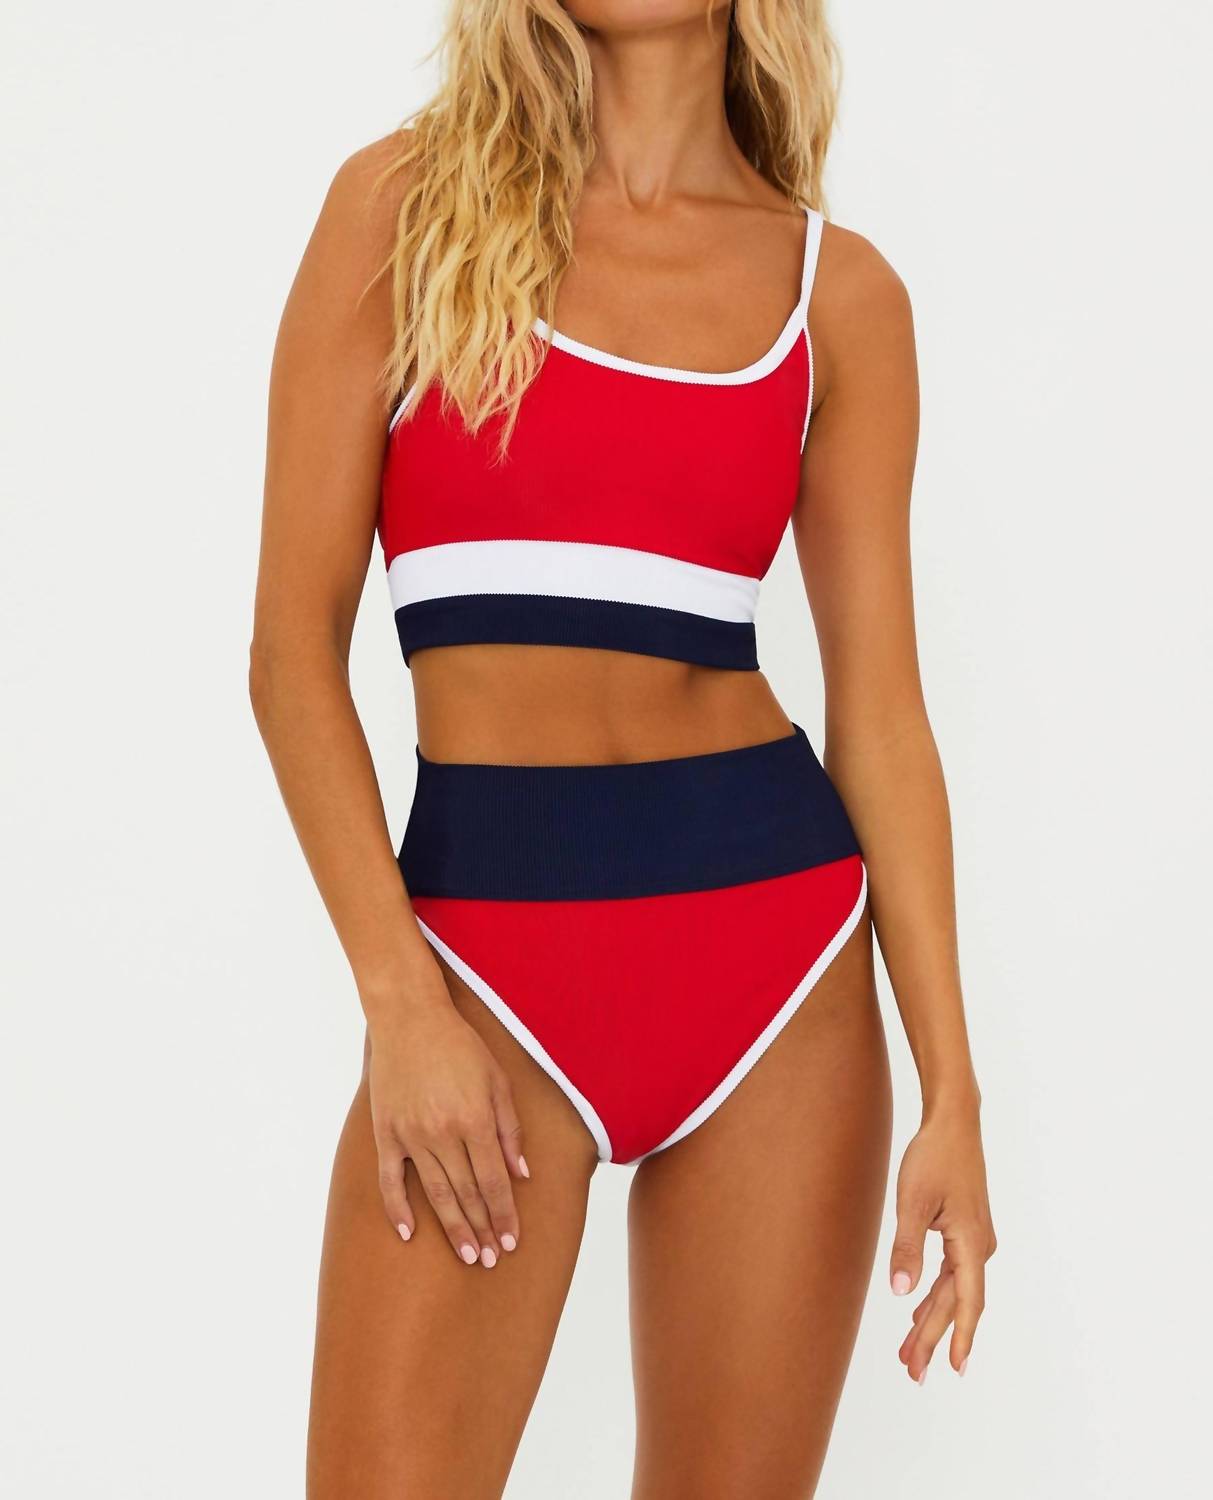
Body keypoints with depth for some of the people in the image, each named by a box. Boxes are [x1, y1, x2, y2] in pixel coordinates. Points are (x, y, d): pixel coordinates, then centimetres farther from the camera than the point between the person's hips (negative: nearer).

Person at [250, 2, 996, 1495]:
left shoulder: (839, 292, 7)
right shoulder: (407, 203, 2)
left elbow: (879, 708, 6)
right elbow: (295, 641, -2)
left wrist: (952, 1094, 0)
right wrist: (400, 998, -11)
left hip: (773, 924, 2)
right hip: (485, 930, -2)